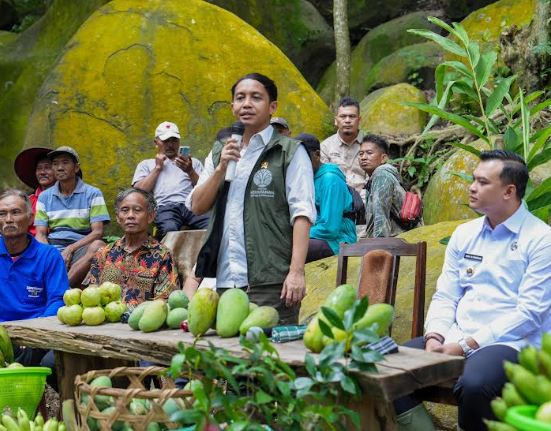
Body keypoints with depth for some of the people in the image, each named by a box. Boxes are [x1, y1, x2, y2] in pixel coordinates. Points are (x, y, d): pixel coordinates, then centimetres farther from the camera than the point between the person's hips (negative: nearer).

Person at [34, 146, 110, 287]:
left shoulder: (92, 194, 7)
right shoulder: (44, 197, 16)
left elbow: (97, 232, -1)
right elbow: (40, 234, 9)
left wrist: (70, 249, -14)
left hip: (79, 248, -2)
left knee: (98, 246, -35)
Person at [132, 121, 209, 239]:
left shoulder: (193, 162, 30)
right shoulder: (146, 164, 28)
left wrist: (190, 171, 0)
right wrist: (157, 168, 12)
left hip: (192, 204, 1)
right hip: (165, 207, -1)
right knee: (169, 231, -40)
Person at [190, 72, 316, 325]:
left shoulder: (289, 152, 1)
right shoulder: (219, 152, 18)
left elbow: (301, 213, -8)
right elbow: (198, 206, 10)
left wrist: (296, 271, -17)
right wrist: (221, 167, -5)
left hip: (271, 283, -5)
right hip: (224, 280, 5)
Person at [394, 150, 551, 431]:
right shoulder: (464, 234, 14)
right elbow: (445, 296, 11)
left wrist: (467, 345, -17)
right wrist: (434, 338, -9)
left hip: (509, 344, -5)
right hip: (455, 340, 6)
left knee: (474, 384, -36)